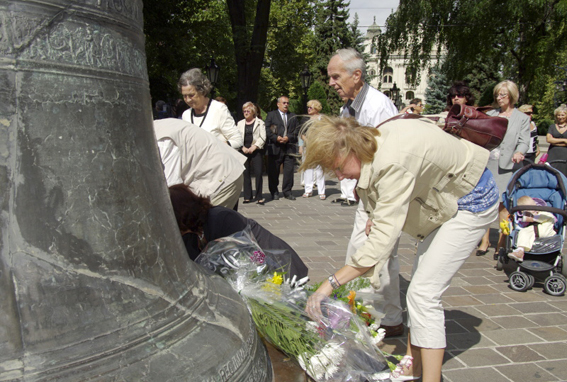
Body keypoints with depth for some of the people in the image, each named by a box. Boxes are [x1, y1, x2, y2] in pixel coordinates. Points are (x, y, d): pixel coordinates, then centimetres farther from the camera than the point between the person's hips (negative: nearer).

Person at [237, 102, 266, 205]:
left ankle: (259, 197, -5)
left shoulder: (260, 123, 6)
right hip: (244, 151, 3)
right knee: (245, 174, 3)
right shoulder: (240, 123, 15)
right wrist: (243, 148, -6)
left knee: (258, 173, -9)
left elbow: (262, 138, -1)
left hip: (256, 151, -3)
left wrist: (253, 147, -11)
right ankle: (248, 196, 9)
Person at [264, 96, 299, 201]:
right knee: (273, 171, 1)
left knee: (289, 170, 0)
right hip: (275, 148, -2)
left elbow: (296, 131, 10)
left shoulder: (293, 116, 18)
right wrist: (276, 138, -12)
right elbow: (267, 130, 1)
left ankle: (287, 192, 10)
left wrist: (288, 138, -7)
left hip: (289, 148, 2)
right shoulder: (271, 115, 10)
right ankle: (274, 192, 12)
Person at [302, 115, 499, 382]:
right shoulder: (376, 142, -10)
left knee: (424, 292, -13)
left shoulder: (393, 163, -37)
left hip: (472, 203, -9)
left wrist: (332, 283, -39)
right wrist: (378, 213, -7)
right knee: (421, 288, 12)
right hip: (449, 198, 9)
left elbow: (383, 239, -40)